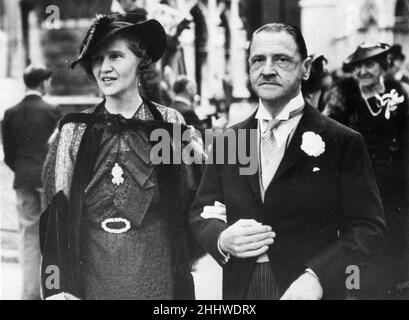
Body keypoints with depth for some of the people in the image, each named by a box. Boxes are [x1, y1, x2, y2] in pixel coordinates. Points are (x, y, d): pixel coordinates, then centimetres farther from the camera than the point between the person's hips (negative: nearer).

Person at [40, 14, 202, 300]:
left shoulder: (170, 124, -1)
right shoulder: (73, 131, 0)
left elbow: (192, 205, 3)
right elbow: (55, 215, -1)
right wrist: (57, 289, -8)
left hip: (159, 276, 0)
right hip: (90, 277, 1)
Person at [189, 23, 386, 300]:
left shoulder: (342, 143, -7)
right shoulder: (228, 142, 4)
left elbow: (368, 227, -10)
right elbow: (202, 212, 7)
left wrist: (317, 276, -23)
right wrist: (221, 239, -14)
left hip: (310, 289, -3)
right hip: (240, 290, 3)